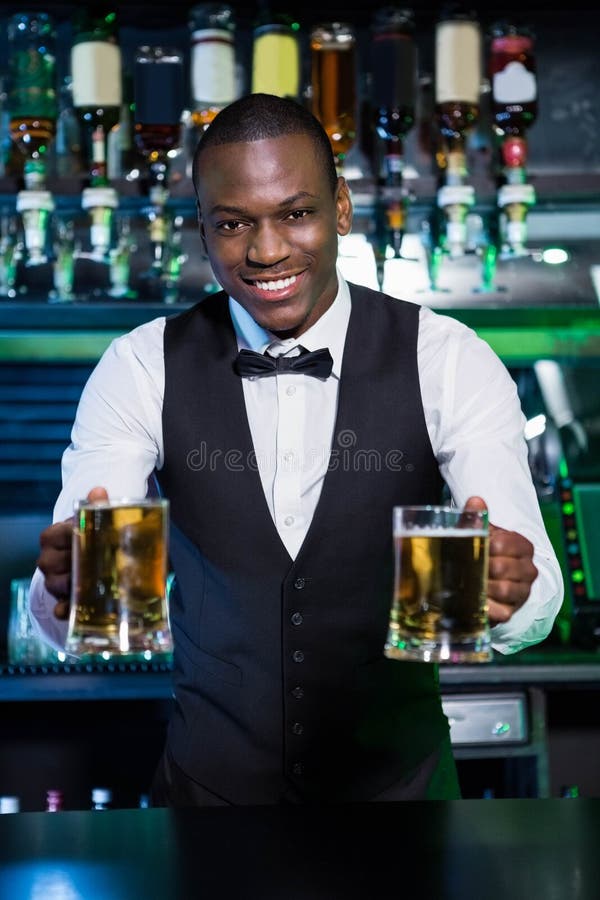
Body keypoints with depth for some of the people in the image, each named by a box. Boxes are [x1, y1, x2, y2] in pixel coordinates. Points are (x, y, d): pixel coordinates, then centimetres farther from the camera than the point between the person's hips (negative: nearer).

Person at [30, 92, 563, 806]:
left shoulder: (447, 362, -12)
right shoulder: (140, 370, -10)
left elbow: (533, 598, -21)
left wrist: (512, 591, -45)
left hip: (399, 774, 0)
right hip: (211, 777, 0)